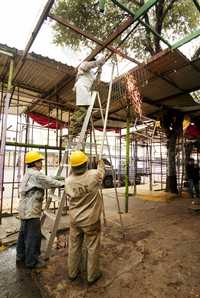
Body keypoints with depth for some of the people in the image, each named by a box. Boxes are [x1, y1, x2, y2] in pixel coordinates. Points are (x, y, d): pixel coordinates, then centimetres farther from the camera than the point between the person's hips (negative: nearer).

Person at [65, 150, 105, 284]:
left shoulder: (68, 181, -11)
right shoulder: (94, 175, -22)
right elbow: (102, 171, 1)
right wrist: (100, 161, 22)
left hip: (74, 219, 4)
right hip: (90, 220, -4)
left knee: (74, 246, 21)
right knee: (93, 247, 15)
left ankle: (73, 272, 40)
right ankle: (92, 275, 31)